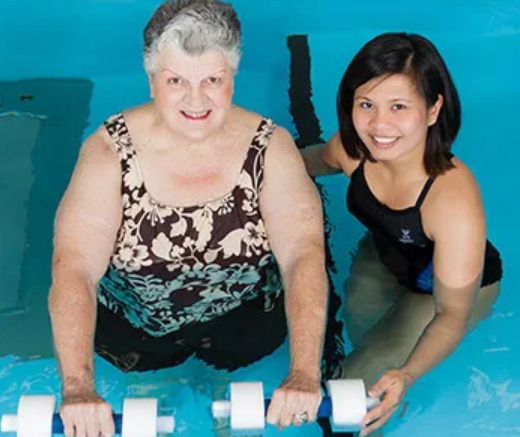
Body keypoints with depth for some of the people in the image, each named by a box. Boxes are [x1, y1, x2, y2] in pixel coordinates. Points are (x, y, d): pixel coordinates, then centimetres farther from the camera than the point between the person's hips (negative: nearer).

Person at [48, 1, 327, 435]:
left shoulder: (270, 148, -22)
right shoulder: (109, 150, -25)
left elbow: (305, 255, -31)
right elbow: (73, 268, -33)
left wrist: (305, 372, -45)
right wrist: (77, 386, -47)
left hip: (245, 319, 1)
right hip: (133, 325, 0)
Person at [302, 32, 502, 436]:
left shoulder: (455, 203, -45)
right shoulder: (353, 149, -29)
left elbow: (453, 314, -32)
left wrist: (405, 377, -47)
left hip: (458, 283, -4)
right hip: (385, 256, 4)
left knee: (358, 386, -7)